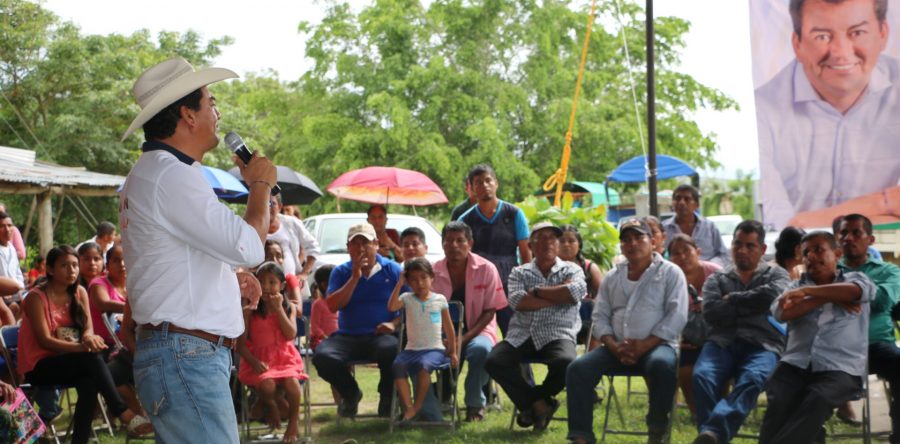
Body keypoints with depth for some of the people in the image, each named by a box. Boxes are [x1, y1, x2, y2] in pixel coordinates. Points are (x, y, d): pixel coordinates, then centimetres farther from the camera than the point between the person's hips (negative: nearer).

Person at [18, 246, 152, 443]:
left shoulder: (79, 292, 8)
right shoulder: (36, 297, -10)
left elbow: (88, 328, 2)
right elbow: (44, 340, -18)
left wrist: (89, 337, -25)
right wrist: (81, 347, -32)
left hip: (72, 362, 5)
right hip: (40, 367, -5)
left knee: (89, 382, -32)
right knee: (92, 358, -32)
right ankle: (124, 413, -36)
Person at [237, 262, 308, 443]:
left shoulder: (288, 308, 5)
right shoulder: (250, 311, -1)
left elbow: (291, 335, -10)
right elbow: (241, 344, -2)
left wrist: (278, 308, -10)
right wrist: (254, 362, -18)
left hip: (285, 357, 1)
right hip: (259, 359, -1)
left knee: (291, 381, -29)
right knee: (267, 384, -31)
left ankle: (293, 423, -4)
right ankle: (272, 408, 7)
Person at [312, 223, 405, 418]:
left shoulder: (392, 270, 6)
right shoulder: (341, 272, 10)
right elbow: (332, 306, -5)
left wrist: (394, 324, -14)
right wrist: (355, 276, -8)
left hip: (380, 335, -2)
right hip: (347, 336, 2)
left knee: (391, 349, -38)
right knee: (322, 356, -28)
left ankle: (387, 397, -3)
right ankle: (350, 393, 6)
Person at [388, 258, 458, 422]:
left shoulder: (440, 300, 6)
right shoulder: (407, 299, 7)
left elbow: (448, 328, 12)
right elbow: (391, 307, -14)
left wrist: (453, 352, 10)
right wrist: (399, 284, -12)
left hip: (435, 349, -2)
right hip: (412, 349, 2)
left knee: (424, 364, -35)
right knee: (398, 364, -29)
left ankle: (417, 407, -23)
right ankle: (408, 408, -30)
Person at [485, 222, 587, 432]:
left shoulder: (571, 270, 11)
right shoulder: (519, 273, 14)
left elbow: (577, 291, -13)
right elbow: (517, 302, -6)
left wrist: (537, 292, -6)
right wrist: (559, 295, -6)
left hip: (557, 334, -2)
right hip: (522, 335, 2)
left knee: (566, 362, -34)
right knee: (494, 361, -24)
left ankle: (530, 402, -2)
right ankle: (539, 403, -8)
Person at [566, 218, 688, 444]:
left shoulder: (670, 273, 4)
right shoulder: (612, 277, 18)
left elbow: (676, 316, -7)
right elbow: (600, 316, 12)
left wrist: (644, 346, -16)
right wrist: (615, 347, -9)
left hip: (656, 345, -4)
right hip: (617, 348, 4)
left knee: (662, 364, -38)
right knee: (578, 368, -20)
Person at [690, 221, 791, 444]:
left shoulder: (777, 275, 21)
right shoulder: (717, 279, 24)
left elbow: (771, 296, -6)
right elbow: (710, 312, 3)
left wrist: (732, 300, 5)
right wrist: (752, 306, 2)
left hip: (762, 345, -2)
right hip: (722, 342, 2)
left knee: (751, 380, -37)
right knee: (702, 376, -33)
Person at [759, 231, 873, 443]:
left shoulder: (855, 279, 17)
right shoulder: (796, 286, 22)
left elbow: (855, 291, -10)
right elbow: (781, 312, 0)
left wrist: (807, 291, -6)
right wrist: (829, 298, -3)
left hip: (841, 369, -2)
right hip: (796, 364, 2)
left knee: (818, 401, -34)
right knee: (778, 402, -29)